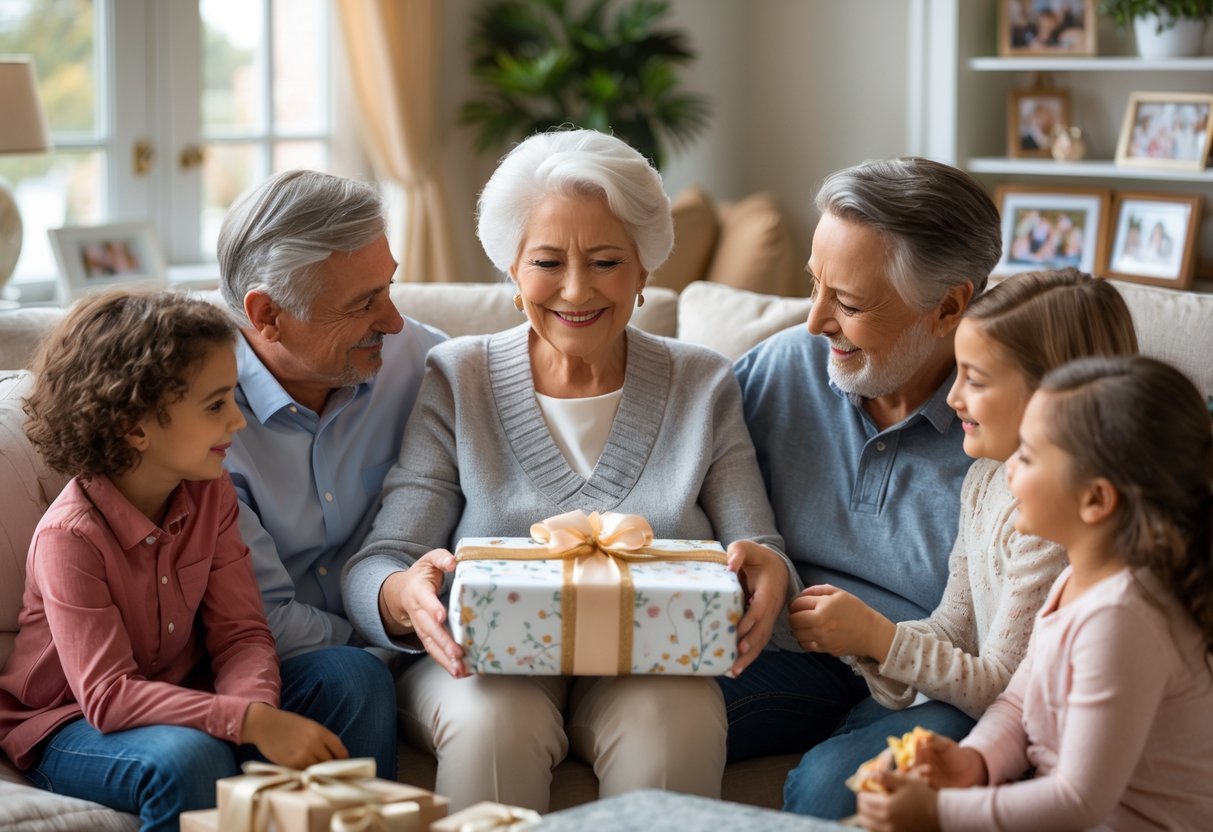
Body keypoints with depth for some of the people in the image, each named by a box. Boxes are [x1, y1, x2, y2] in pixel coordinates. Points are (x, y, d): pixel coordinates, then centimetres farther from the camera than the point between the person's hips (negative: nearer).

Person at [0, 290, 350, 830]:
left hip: (179, 697, 6)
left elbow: (240, 630, -6)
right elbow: (109, 695, -30)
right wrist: (250, 722, -41)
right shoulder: (70, 536, -25)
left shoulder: (210, 493, -5)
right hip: (68, 726, -6)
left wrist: (254, 704, -31)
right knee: (189, 757, -39)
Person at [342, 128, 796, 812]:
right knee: (495, 718, -35)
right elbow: (375, 569, -3)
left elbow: (762, 551, 4)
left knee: (675, 719, -34)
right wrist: (404, 596, -28)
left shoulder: (702, 387, 9)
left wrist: (767, 570, -22)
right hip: (484, 662, 0)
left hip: (650, 663, 1)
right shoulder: (456, 382, 4)